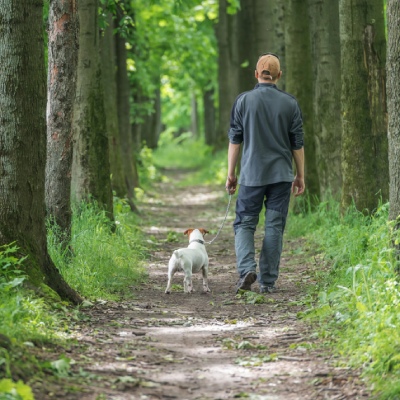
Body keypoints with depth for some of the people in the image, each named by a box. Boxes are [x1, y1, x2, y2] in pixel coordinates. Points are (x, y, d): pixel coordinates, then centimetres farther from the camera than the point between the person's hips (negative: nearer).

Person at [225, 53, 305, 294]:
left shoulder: (244, 101, -2)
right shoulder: (290, 103, 1)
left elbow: (235, 140, -1)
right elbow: (297, 143, 3)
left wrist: (231, 174, 6)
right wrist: (300, 175, 12)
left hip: (252, 174, -1)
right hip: (281, 175, 1)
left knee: (245, 223, 7)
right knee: (275, 226, 5)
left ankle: (247, 268, -16)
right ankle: (268, 281, 5)